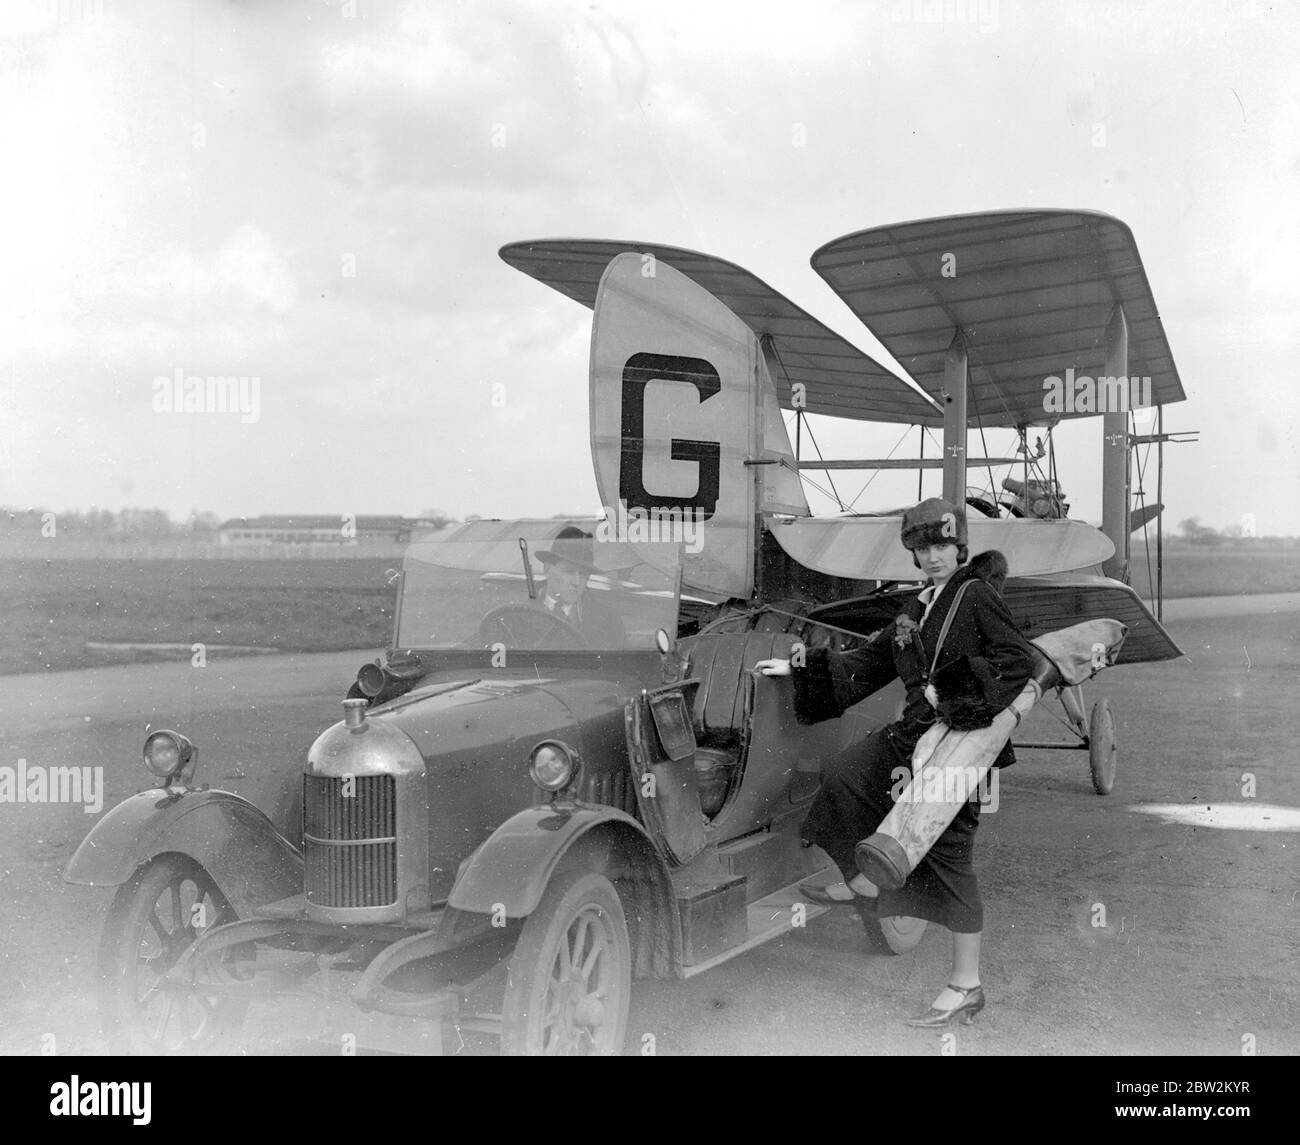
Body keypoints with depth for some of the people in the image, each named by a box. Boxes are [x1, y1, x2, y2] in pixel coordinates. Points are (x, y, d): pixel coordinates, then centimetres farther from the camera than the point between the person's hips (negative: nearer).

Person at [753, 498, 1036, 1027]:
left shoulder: (977, 596, -8)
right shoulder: (917, 609, 16)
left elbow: (1020, 662, -16)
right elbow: (868, 663, 21)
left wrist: (955, 697, -22)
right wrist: (798, 667, 17)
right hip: (913, 734, 8)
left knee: (948, 855, -4)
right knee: (842, 784, 8)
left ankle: (966, 986, 6)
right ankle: (864, 883, 30)